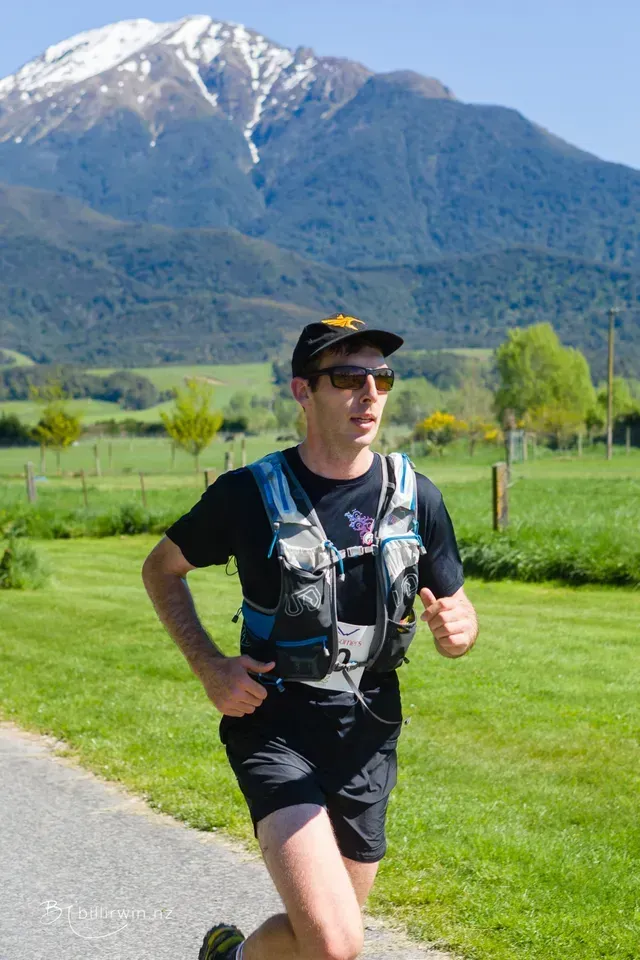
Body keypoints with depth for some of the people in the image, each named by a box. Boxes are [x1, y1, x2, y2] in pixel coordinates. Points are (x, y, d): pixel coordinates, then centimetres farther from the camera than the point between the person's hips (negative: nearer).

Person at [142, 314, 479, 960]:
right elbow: (162, 569, 7)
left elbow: (455, 619, 8)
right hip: (276, 723, -4)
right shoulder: (249, 493, -8)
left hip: (368, 735, 4)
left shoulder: (415, 496, 1)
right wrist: (210, 667, -7)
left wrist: (457, 629, -17)